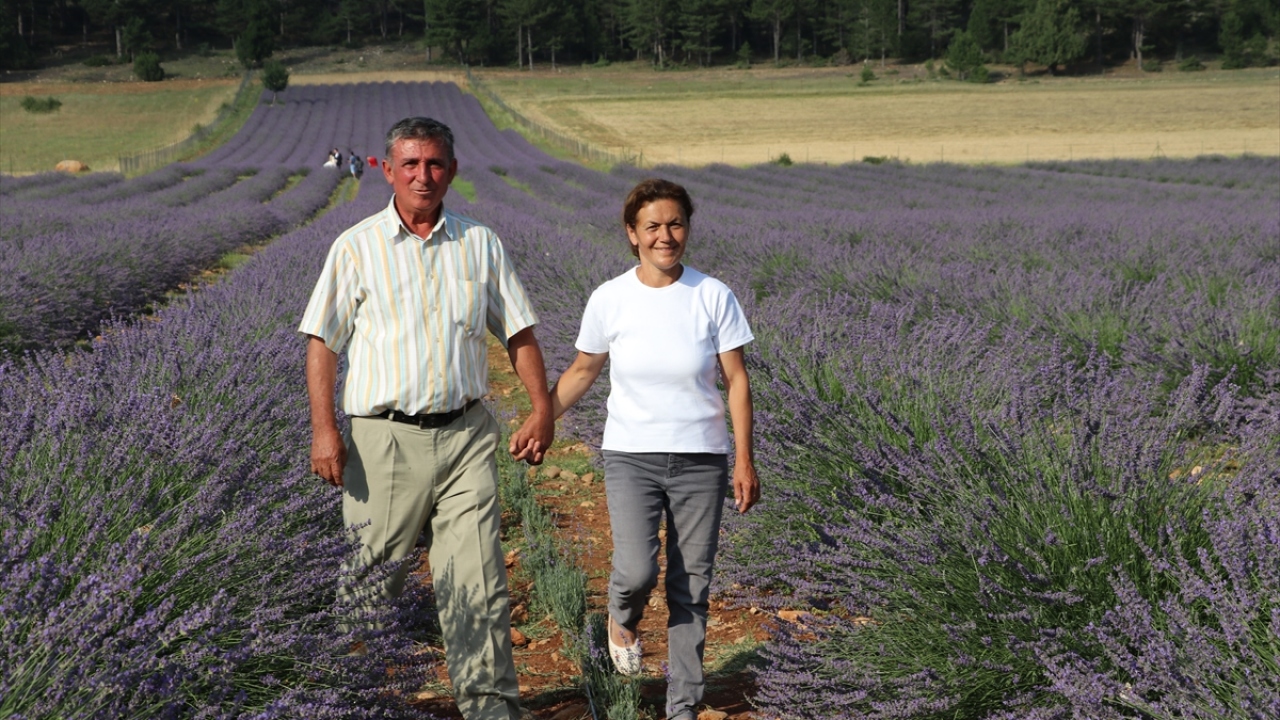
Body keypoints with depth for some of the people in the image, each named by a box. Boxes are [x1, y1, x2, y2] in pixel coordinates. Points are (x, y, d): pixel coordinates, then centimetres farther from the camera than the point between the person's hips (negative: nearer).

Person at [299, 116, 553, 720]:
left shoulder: (480, 244, 9)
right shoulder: (357, 247, 1)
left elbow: (519, 331, 15)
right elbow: (322, 342, 0)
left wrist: (542, 407, 6)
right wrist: (323, 429, -9)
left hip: (466, 434, 2)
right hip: (386, 437, -2)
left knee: (477, 579, -4)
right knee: (373, 579, 5)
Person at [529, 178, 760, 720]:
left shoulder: (713, 297, -5)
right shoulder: (609, 300, -4)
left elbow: (737, 380, -2)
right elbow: (582, 372, 10)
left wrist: (744, 461, -5)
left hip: (700, 458, 1)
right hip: (632, 456, 0)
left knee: (691, 588, 6)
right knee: (636, 572, -18)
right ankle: (622, 621, 19)